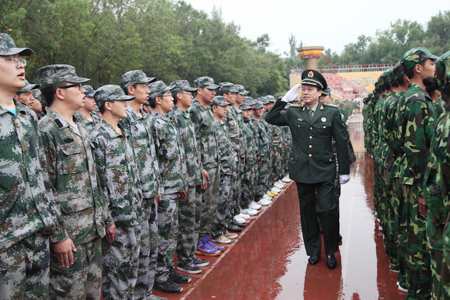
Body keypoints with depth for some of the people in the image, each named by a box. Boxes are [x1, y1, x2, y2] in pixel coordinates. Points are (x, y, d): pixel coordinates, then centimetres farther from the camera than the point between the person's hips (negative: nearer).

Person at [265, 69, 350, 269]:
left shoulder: (332, 113, 0)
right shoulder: (293, 113, 5)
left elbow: (342, 142, 2)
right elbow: (270, 118, 9)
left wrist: (345, 170, 2)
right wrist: (284, 100, -1)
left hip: (324, 170, -2)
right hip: (302, 170, 3)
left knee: (327, 209, -9)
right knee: (307, 211, 10)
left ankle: (331, 251, 11)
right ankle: (313, 250, 25)